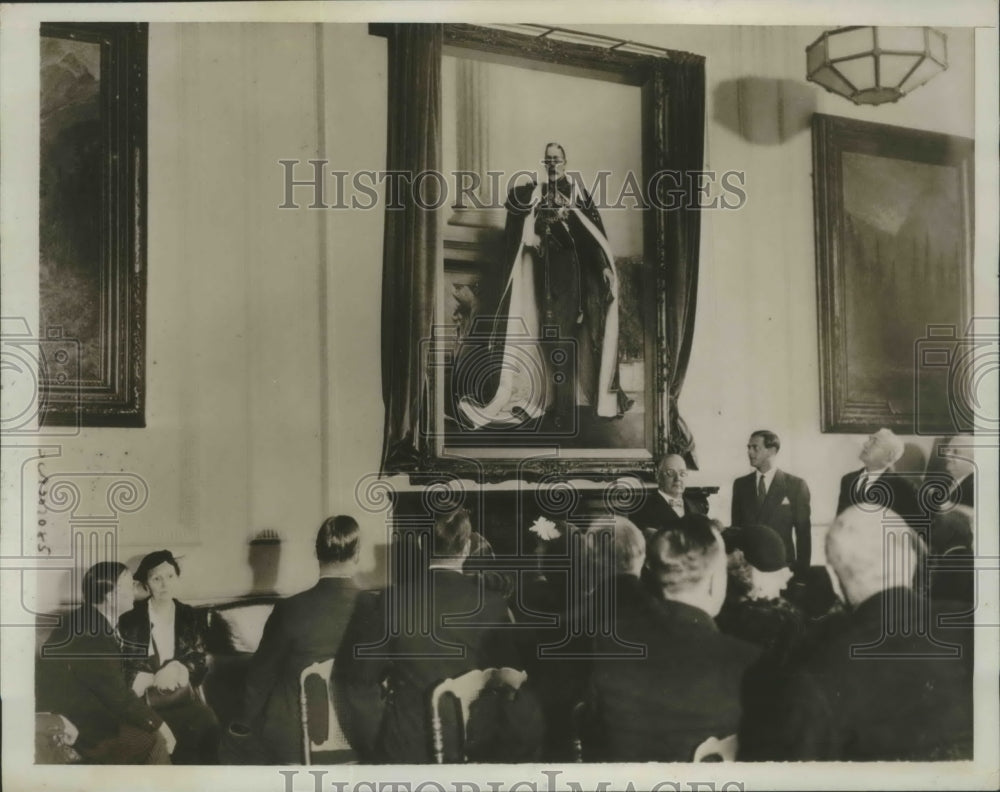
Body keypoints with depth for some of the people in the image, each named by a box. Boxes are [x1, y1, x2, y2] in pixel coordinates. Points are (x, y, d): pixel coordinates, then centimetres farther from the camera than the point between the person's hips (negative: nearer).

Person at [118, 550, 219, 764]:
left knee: (208, 724, -26)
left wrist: (176, 668, -14)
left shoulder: (191, 617, 12)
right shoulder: (130, 621, 7)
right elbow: (125, 668, 1)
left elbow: (201, 663, 6)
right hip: (145, 698, -2)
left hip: (183, 694, 2)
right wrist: (156, 678, -15)